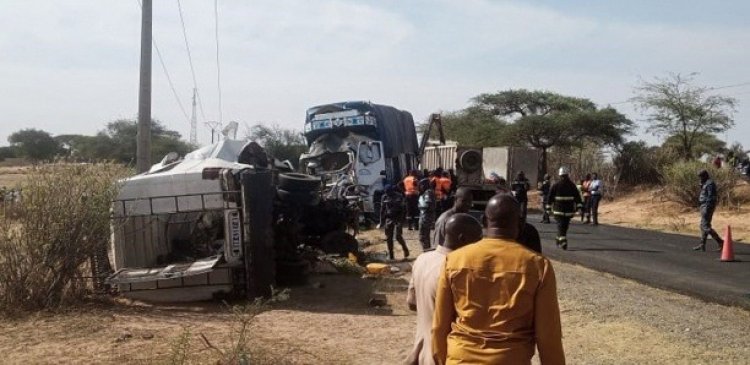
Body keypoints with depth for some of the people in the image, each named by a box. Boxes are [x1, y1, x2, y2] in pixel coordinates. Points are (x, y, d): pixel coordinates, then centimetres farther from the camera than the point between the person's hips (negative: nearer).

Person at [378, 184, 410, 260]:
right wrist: (382, 222, 8)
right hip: (389, 219, 4)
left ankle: (405, 249, 14)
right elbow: (382, 210, 8)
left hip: (398, 219, -4)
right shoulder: (385, 197, 4)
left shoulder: (399, 196, -6)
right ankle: (391, 255, 12)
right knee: (388, 238, 3)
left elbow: (402, 208, -7)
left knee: (398, 236, -12)